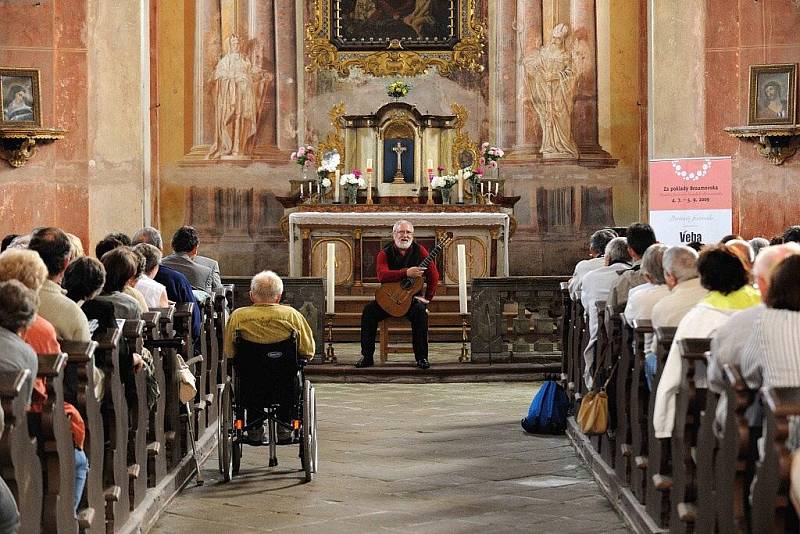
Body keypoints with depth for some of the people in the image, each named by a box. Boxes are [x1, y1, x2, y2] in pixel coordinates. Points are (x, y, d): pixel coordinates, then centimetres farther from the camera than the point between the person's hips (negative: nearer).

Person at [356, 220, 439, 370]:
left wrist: (427, 298, -7)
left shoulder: (419, 251, -1)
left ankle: (421, 358, -24)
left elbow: (433, 275, -1)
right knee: (369, 311, -23)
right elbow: (382, 275, -23)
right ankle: (367, 356, -15)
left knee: (420, 311, -33)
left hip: (412, 297, -1)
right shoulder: (385, 254, -3)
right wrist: (406, 273, -33)